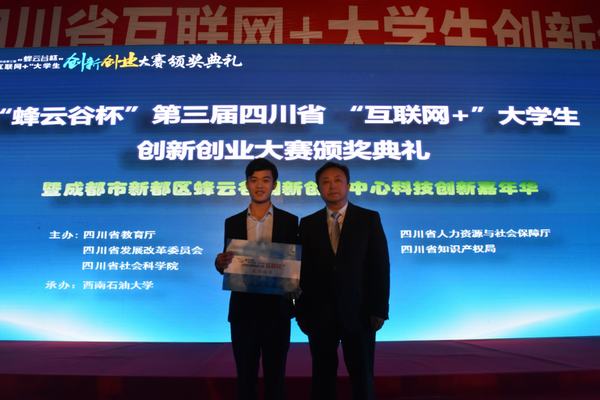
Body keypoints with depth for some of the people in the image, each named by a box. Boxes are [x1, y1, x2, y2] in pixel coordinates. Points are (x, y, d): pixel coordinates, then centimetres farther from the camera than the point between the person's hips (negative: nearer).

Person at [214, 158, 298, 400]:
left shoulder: (289, 221, 2)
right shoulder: (232, 223, 6)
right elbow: (229, 266, 7)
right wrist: (220, 263, -16)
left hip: (276, 309, -1)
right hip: (243, 309, 1)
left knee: (275, 376, 9)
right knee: (245, 376, 11)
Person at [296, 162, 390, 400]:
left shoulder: (369, 219, 1)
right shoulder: (308, 224, 6)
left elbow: (380, 266, -2)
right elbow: (303, 270, 4)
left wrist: (379, 309, -8)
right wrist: (301, 311, 0)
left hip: (358, 312, -1)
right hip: (320, 314, 2)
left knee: (362, 377, 9)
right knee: (322, 377, 11)